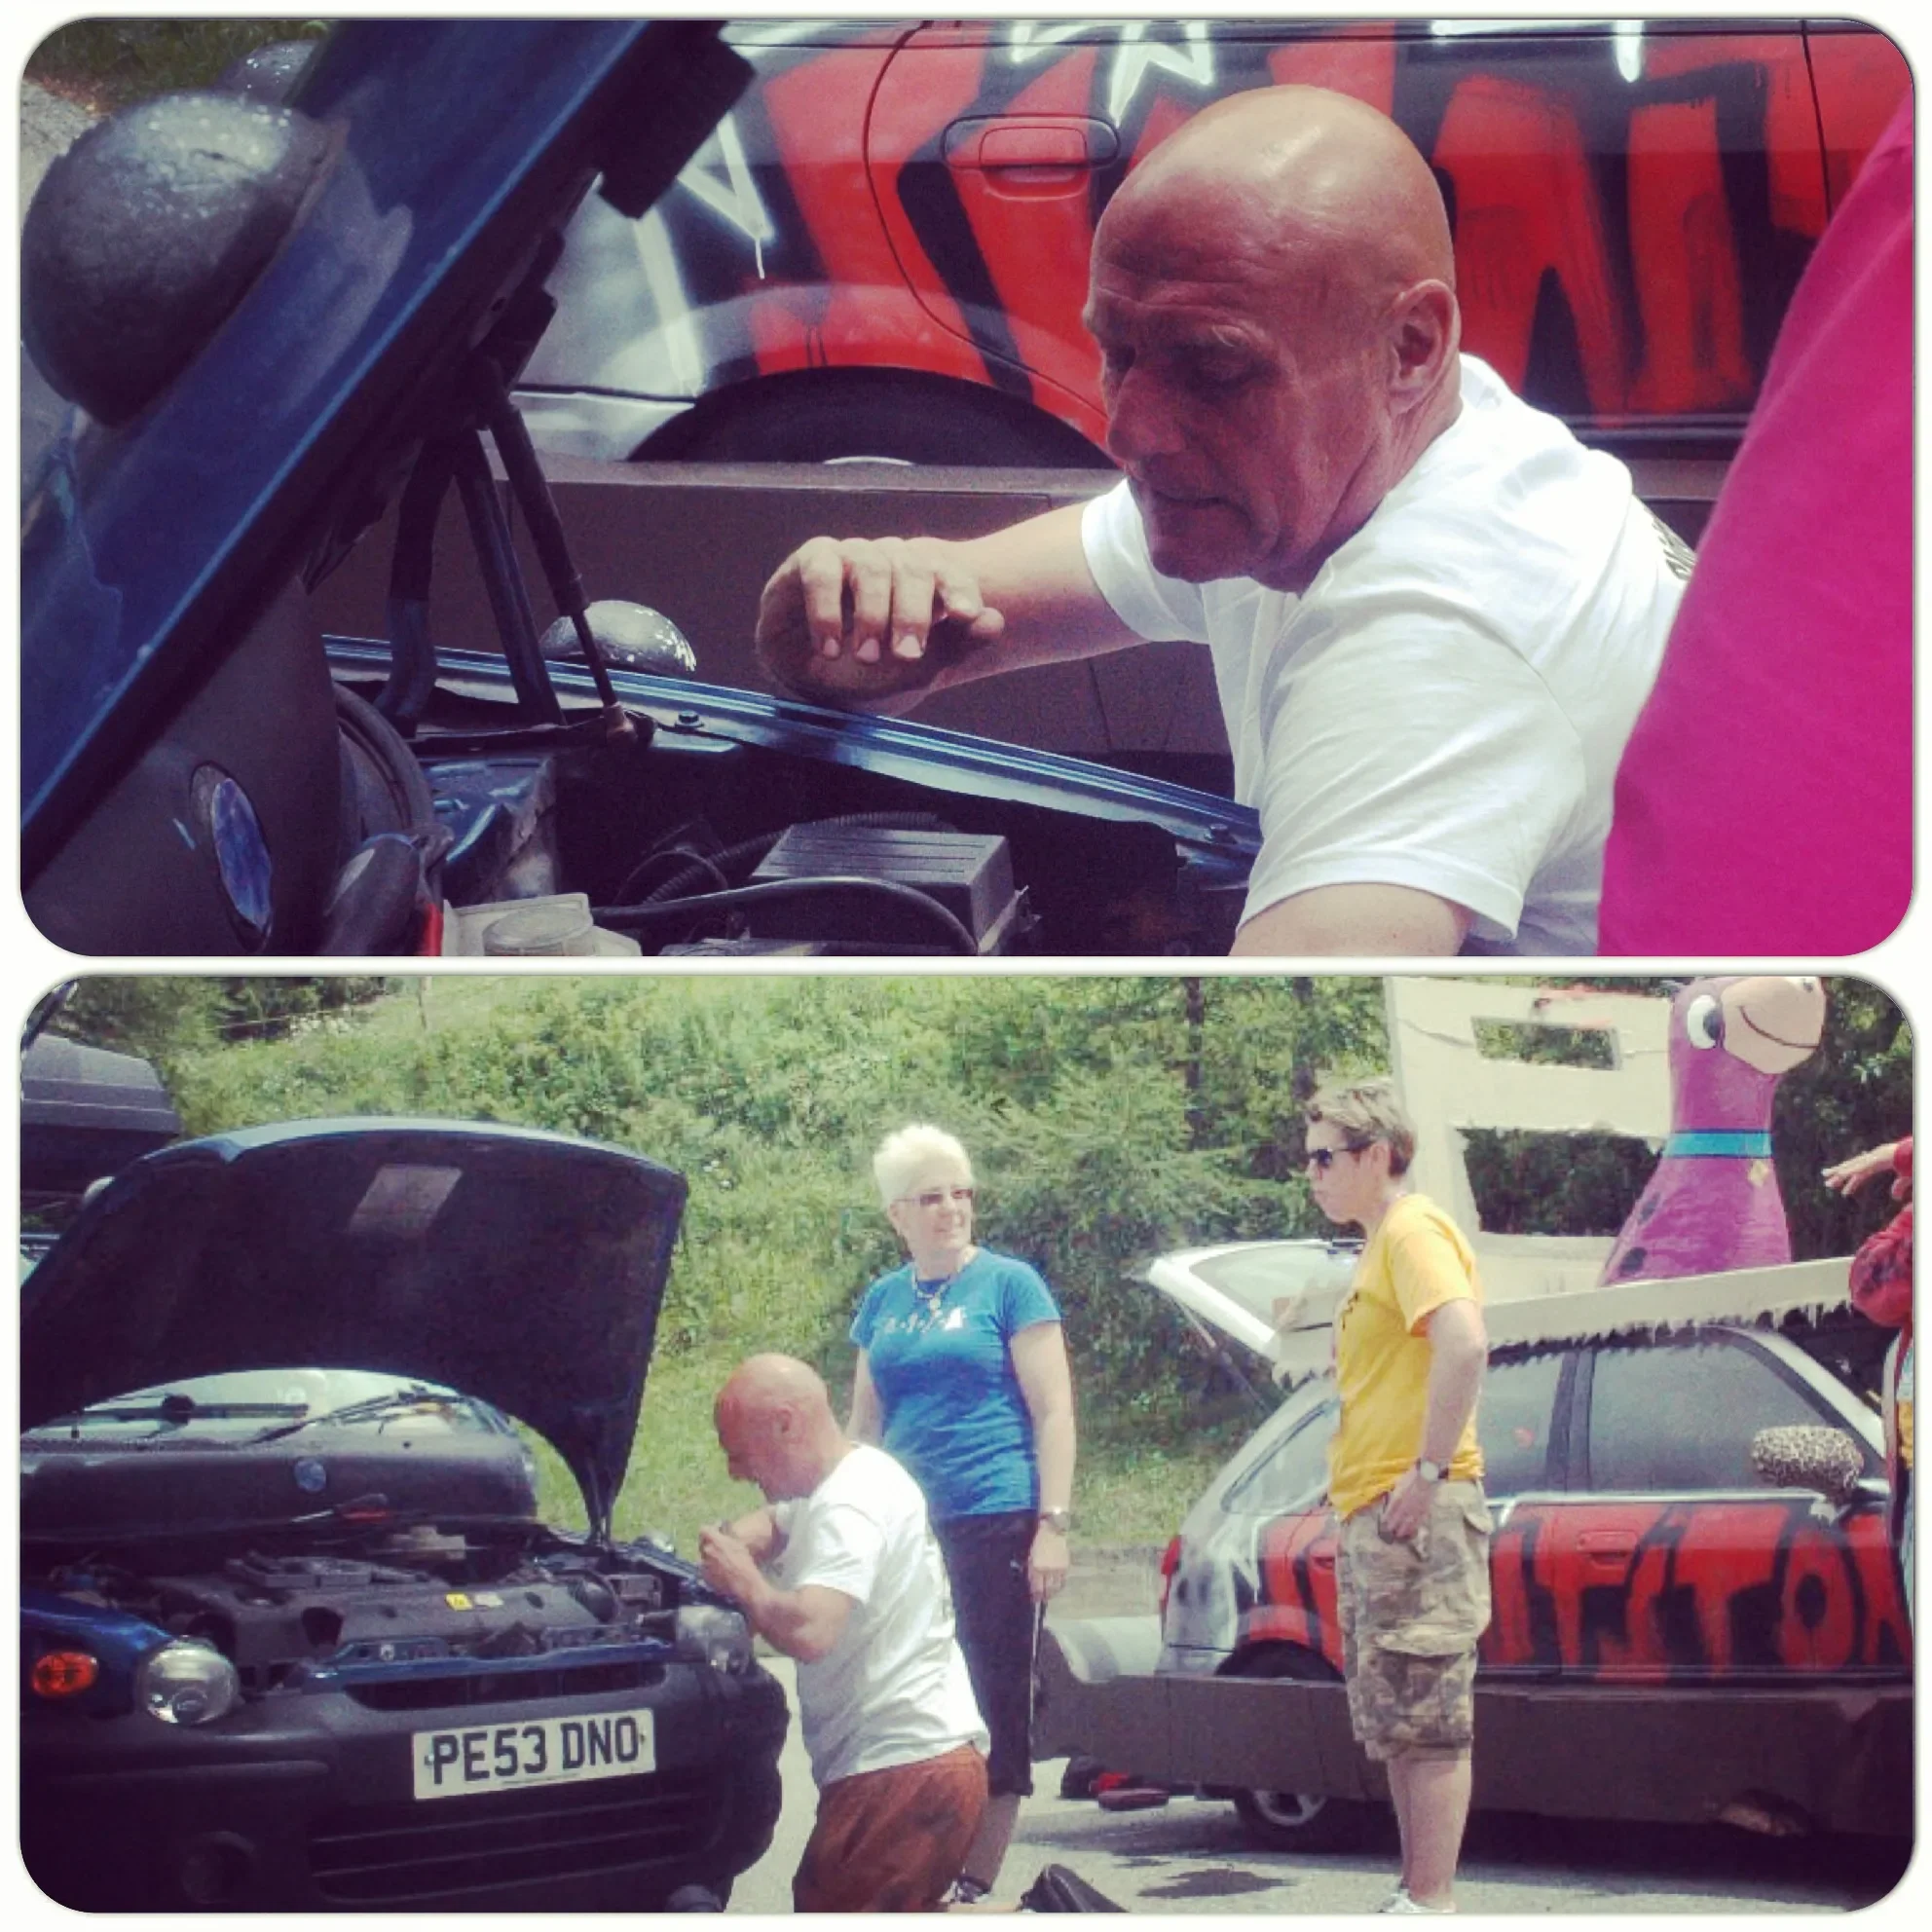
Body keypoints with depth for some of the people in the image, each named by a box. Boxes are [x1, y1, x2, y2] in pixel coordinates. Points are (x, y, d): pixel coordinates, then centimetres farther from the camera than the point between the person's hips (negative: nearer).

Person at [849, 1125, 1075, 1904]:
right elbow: (864, 1424, 22)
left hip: (995, 1522, -5)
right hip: (907, 1529, 5)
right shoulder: (883, 1301, 15)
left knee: (994, 1701, -3)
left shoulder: (1008, 1284, 0)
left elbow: (1053, 1412, -3)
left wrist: (1053, 1523, -11)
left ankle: (974, 1881, 0)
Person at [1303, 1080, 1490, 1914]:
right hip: (1370, 1519, 10)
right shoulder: (1377, 1250, 20)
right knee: (1394, 1727, 12)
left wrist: (1429, 1472, -25)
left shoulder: (1414, 1233, -10)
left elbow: (1464, 1346, -26)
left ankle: (1431, 1902, -8)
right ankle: (1416, 1893, 17)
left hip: (1415, 1517, -10)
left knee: (1427, 1721, -9)